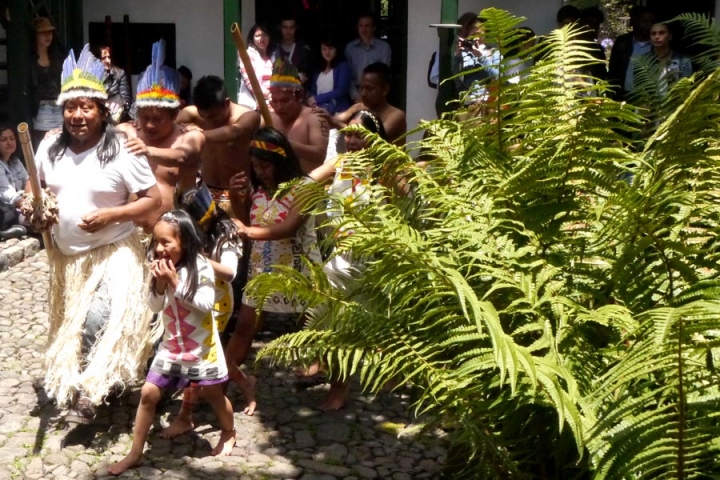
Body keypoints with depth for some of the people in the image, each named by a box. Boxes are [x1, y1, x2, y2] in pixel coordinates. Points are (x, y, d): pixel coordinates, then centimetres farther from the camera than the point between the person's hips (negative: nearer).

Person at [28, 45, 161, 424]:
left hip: (112, 253, -5)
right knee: (69, 324, 19)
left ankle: (87, 395, -1)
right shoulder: (51, 146, -4)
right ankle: (65, 384, 41)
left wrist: (110, 215, -26)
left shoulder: (120, 150, -17)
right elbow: (33, 183, 13)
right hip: (65, 254, 6)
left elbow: (153, 199, -15)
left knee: (98, 325, -17)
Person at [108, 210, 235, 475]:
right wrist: (159, 284, -18)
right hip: (171, 345, 4)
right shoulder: (163, 269, -2)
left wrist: (176, 283, -26)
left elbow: (206, 304, -24)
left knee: (213, 393, 12)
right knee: (148, 393, 0)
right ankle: (135, 454, 12)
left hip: (201, 345, -4)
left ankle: (229, 433, 41)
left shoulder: (200, 268, -18)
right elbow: (155, 307, 0)